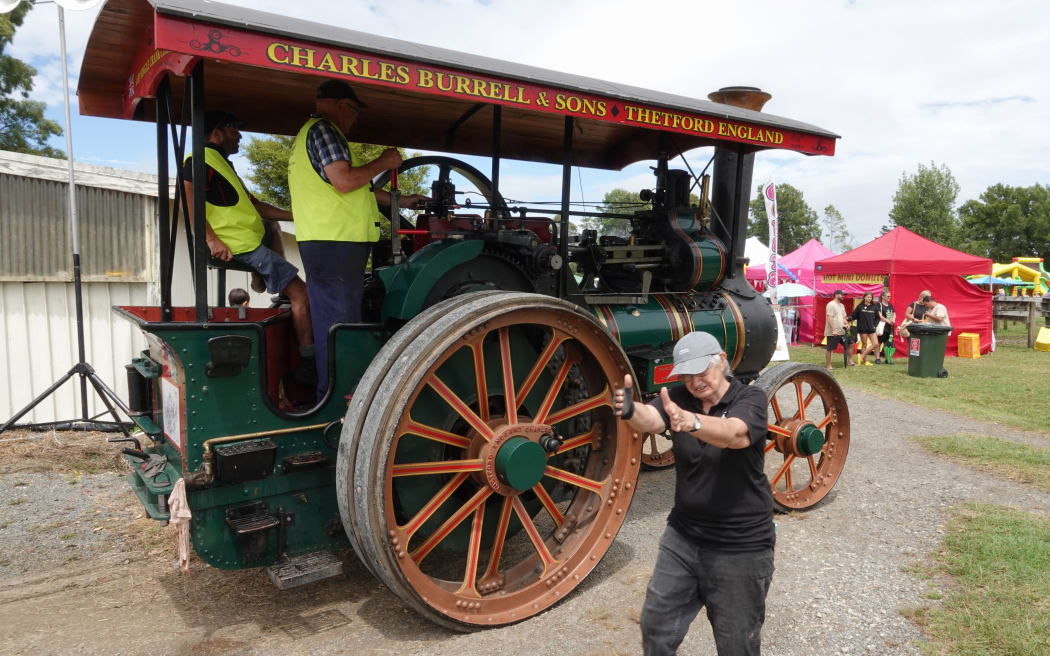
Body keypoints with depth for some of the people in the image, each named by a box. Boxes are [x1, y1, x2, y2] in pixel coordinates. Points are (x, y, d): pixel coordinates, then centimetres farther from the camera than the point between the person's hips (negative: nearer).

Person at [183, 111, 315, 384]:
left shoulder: (221, 163, 26)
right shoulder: (202, 159, -7)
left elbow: (254, 205, 28)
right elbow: (188, 198, -23)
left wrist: (295, 215, 21)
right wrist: (212, 240, -29)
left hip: (254, 238, 10)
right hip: (244, 248, -10)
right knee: (300, 292, -15)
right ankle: (307, 364, -16)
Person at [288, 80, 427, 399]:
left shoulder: (308, 133, 28)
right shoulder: (323, 129, -6)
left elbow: (357, 189, 30)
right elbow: (345, 180, -20)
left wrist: (401, 200, 31)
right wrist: (383, 162, -6)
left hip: (318, 243, 11)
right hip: (337, 243, -11)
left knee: (329, 321, 13)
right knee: (341, 324, -7)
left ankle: (329, 394, 21)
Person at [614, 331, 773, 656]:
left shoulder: (750, 398, -13)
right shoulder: (679, 397, -3)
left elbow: (734, 434, -36)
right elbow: (650, 420, -24)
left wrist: (692, 422, -57)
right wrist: (630, 411, -48)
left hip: (741, 547, -4)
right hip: (683, 535, 4)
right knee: (656, 627, 13)